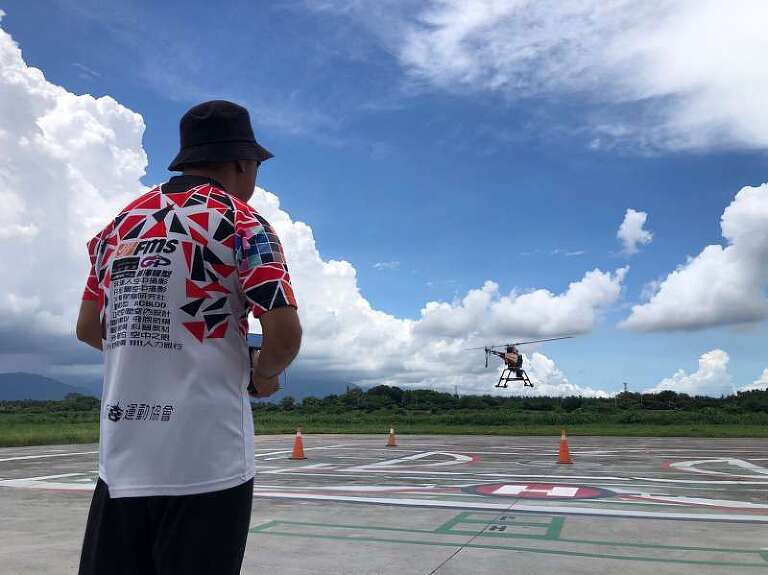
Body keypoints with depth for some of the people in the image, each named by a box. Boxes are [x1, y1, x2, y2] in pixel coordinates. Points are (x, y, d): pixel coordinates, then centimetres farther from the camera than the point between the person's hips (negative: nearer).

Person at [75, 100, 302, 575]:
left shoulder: (122, 223, 11)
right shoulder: (240, 221, -6)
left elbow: (88, 328, 17)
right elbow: (284, 335, -15)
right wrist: (262, 377, 4)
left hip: (120, 459, 6)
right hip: (206, 461, -5)